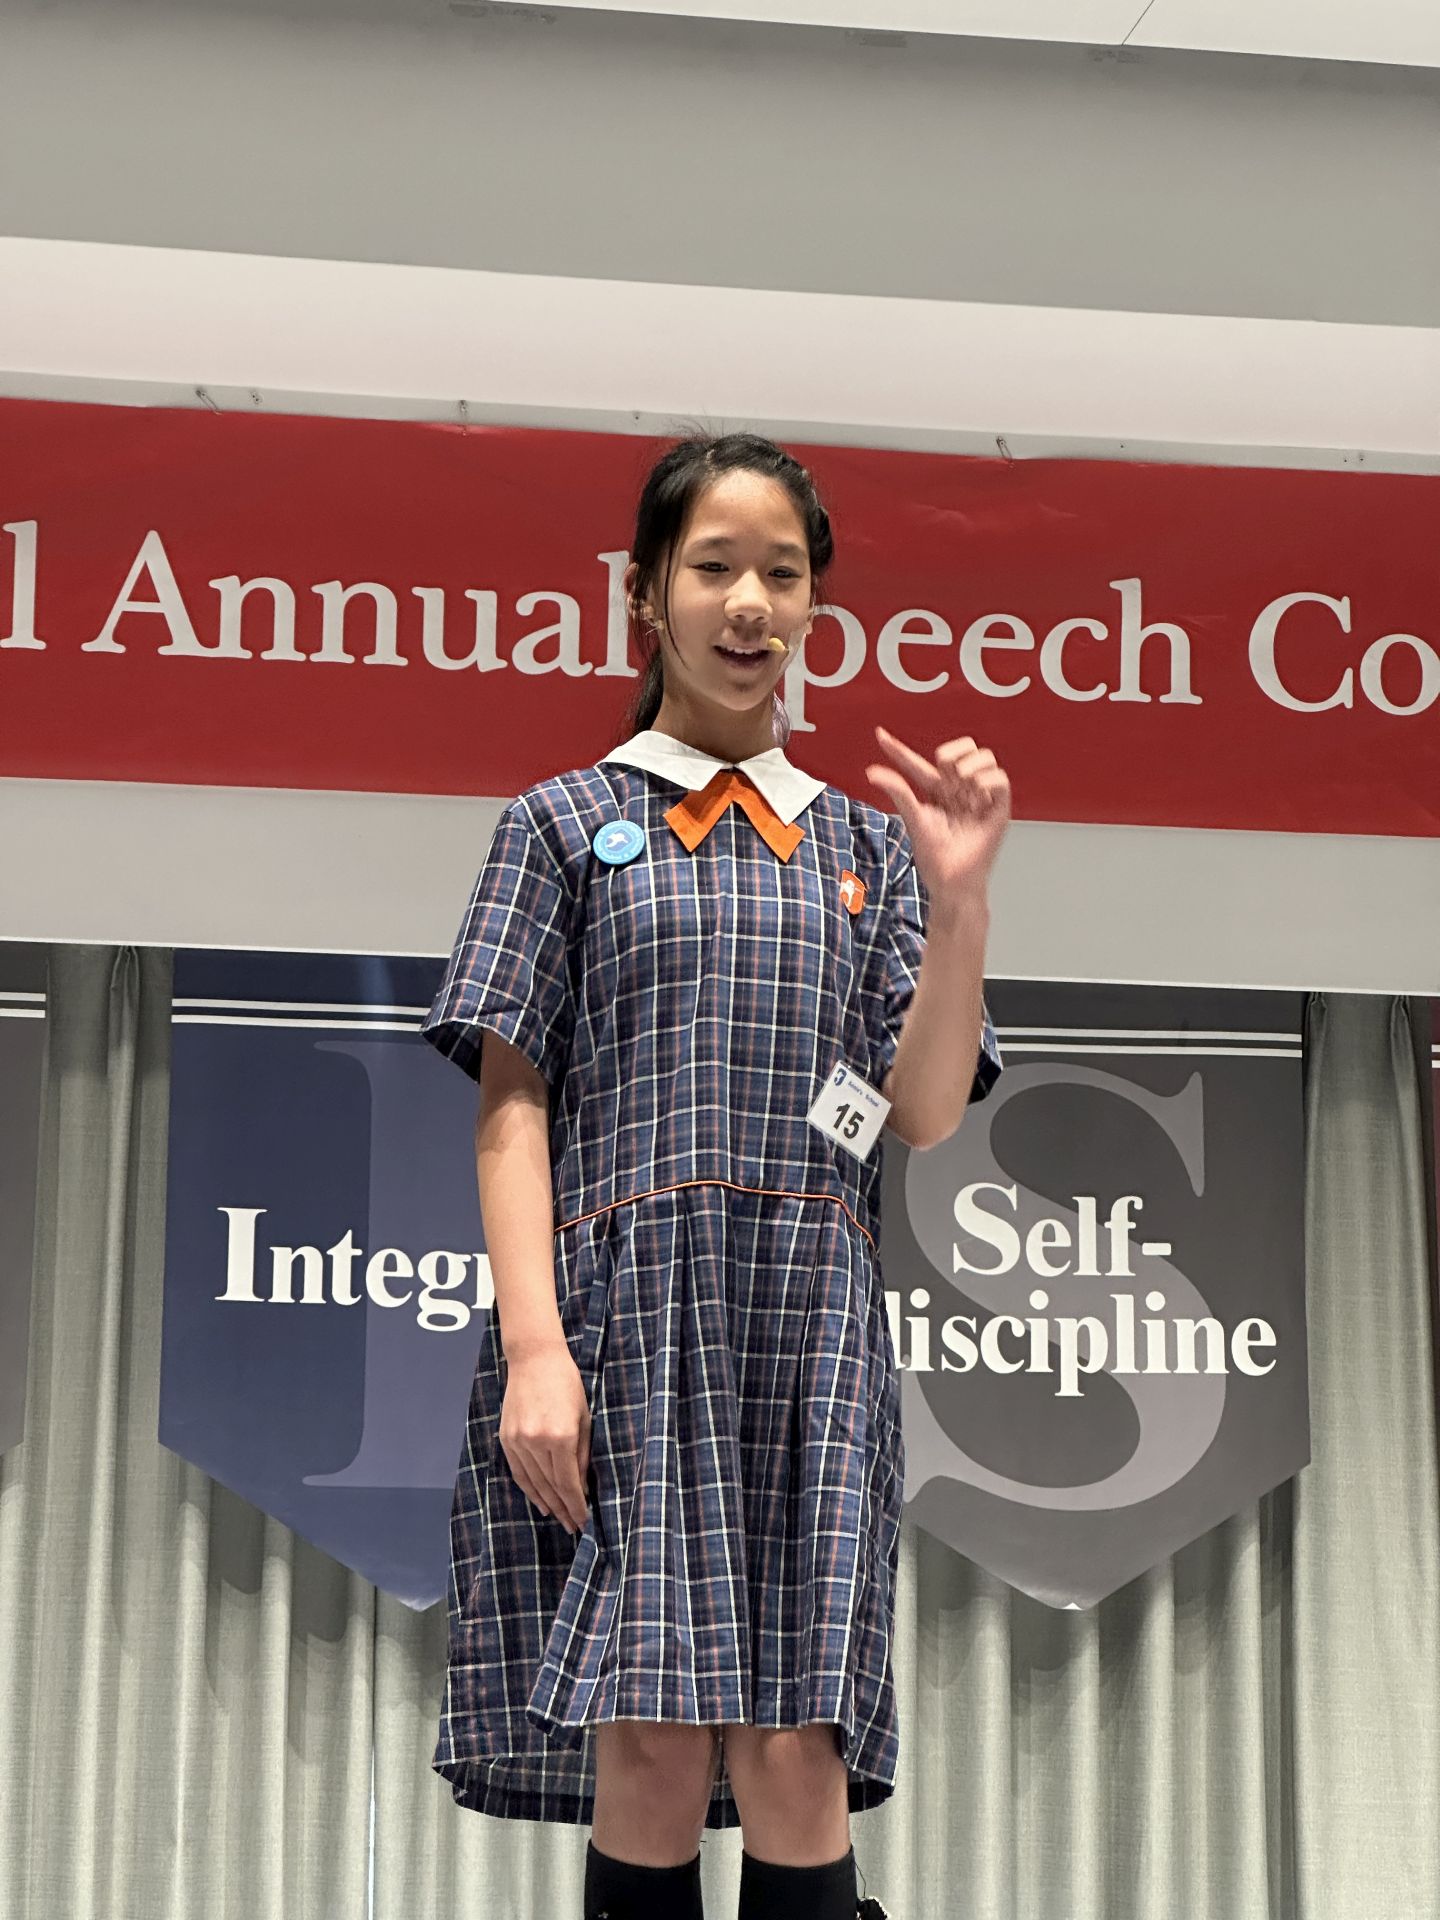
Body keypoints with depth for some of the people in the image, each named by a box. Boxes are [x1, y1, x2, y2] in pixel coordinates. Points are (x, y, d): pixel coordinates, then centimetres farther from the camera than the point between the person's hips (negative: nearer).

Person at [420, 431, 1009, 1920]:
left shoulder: (862, 843, 18)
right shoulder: (566, 822, 11)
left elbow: (926, 1112, 8)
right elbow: (512, 1110, 3)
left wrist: (958, 900, -6)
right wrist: (533, 1341, -10)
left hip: (813, 1317, 2)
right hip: (627, 1306, -2)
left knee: (798, 1757, -5)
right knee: (652, 1751, -9)